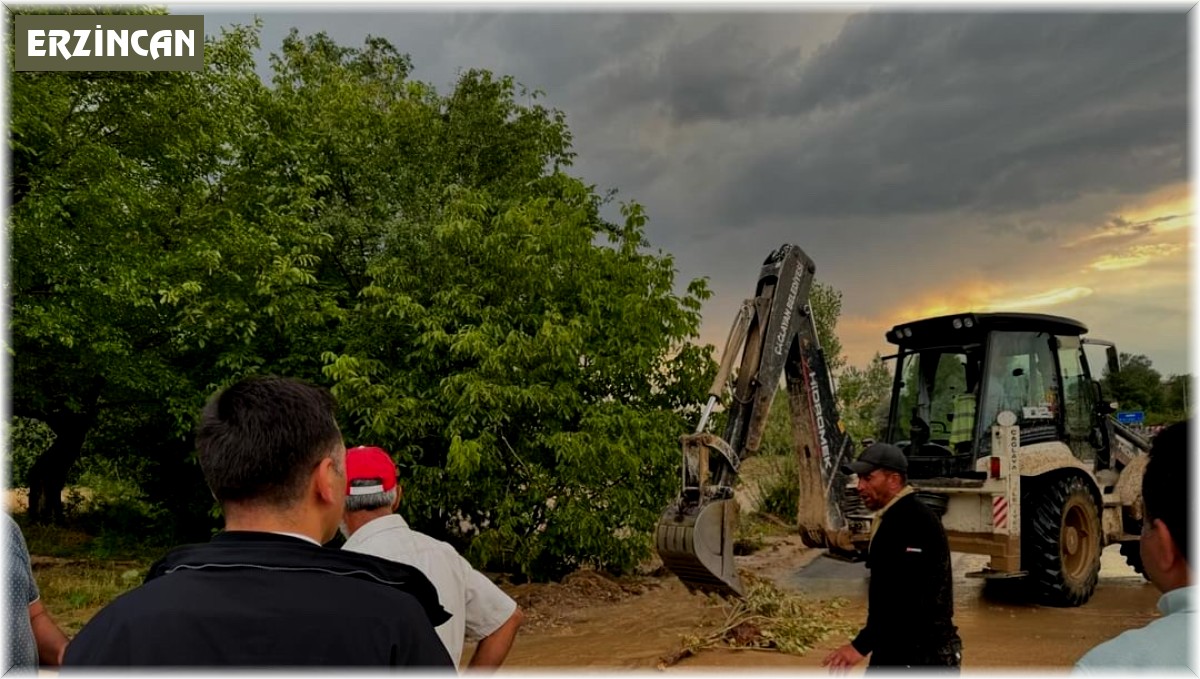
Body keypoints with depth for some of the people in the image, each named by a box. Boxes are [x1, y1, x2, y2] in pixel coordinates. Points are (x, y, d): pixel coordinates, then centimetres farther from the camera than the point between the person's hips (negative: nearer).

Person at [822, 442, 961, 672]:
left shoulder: (916, 522, -20)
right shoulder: (891, 519, 12)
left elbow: (907, 599, -29)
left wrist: (861, 645, -31)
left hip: (926, 656, -10)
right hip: (892, 650, 10)